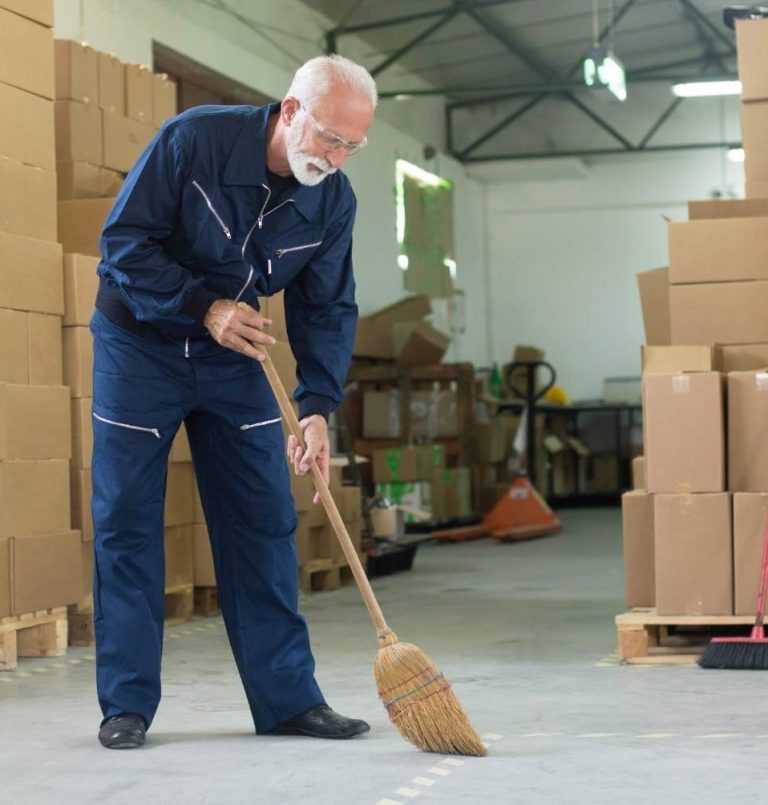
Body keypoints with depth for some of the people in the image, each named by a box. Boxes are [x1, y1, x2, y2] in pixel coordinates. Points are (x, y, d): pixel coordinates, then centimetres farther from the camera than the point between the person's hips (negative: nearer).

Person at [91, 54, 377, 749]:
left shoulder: (333, 199, -9)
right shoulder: (193, 139, -23)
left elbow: (328, 309, -4)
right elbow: (123, 242, -20)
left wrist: (317, 406, -17)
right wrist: (204, 306, -28)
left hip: (236, 356, 4)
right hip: (140, 345, -4)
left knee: (264, 521, 1)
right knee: (126, 521, -4)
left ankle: (287, 698, 7)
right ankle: (127, 705, 4)